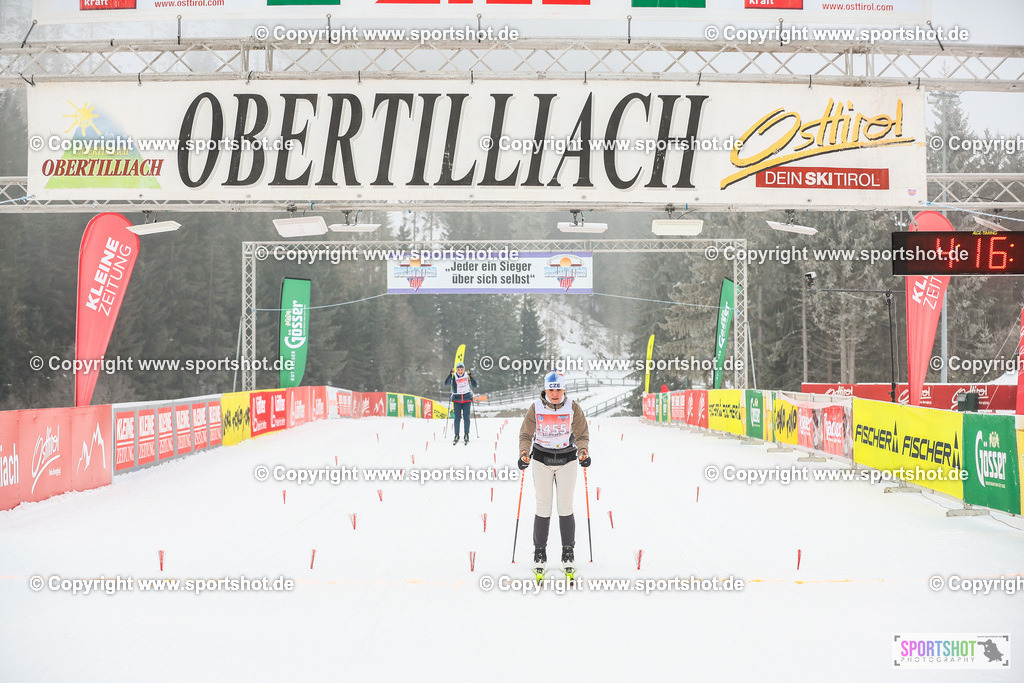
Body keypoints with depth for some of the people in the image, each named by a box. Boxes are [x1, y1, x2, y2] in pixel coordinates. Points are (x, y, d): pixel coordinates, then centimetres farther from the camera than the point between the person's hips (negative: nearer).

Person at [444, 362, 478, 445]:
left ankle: (466, 436, 5)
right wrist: (450, 375, -28)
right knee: (457, 418, -3)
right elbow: (446, 384, -16)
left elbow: (474, 386, -3)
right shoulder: (454, 377, -3)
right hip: (457, 400, 0)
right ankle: (456, 436, 6)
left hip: (467, 399, 0)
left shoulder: (467, 376, -2)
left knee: (466, 418, -3)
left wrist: (471, 378, -18)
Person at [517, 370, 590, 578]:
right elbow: (526, 434, 0)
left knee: (566, 508, -1)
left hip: (567, 459, 0)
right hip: (542, 459, 0)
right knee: (543, 508, -1)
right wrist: (524, 454, -17)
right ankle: (540, 553, 11)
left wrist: (583, 452, -19)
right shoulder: (536, 408, -4)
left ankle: (568, 554, 11)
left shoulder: (573, 408, -4)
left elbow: (582, 435, 0)